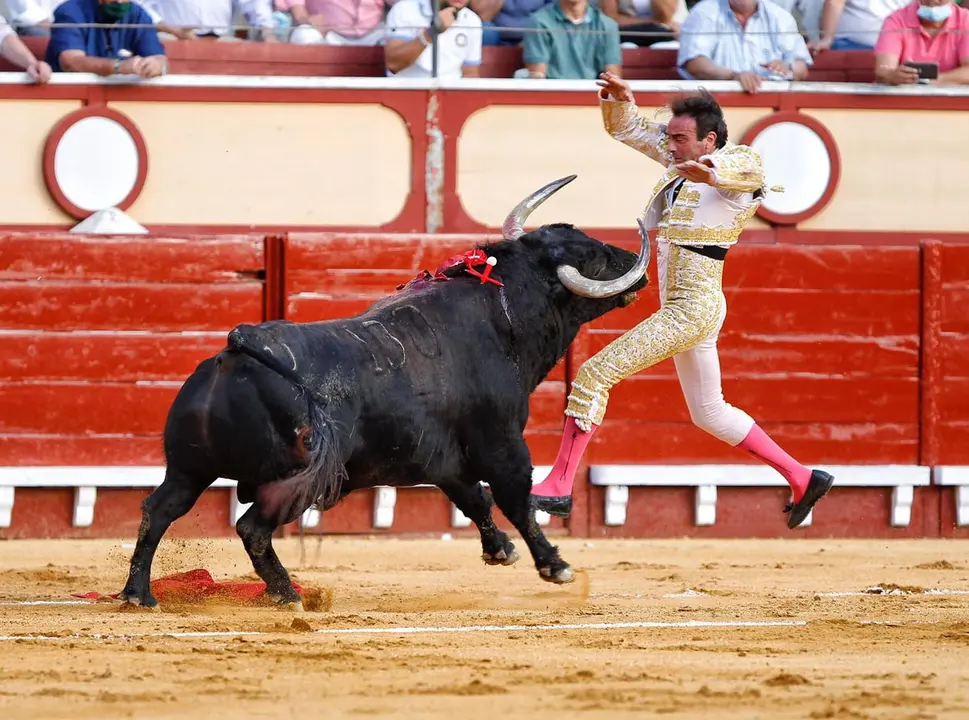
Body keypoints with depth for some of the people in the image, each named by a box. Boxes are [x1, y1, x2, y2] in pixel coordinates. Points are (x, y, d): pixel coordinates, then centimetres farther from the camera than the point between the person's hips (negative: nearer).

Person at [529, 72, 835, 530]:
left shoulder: (735, 169, -14)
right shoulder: (680, 164, 9)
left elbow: (748, 167, -39)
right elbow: (629, 129, 17)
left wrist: (710, 172, -61)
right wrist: (619, 99, -6)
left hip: (692, 310, -10)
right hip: (681, 309, 10)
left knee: (594, 375, -11)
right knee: (710, 414, 20)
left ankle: (558, 488, -10)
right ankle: (803, 480, 25)